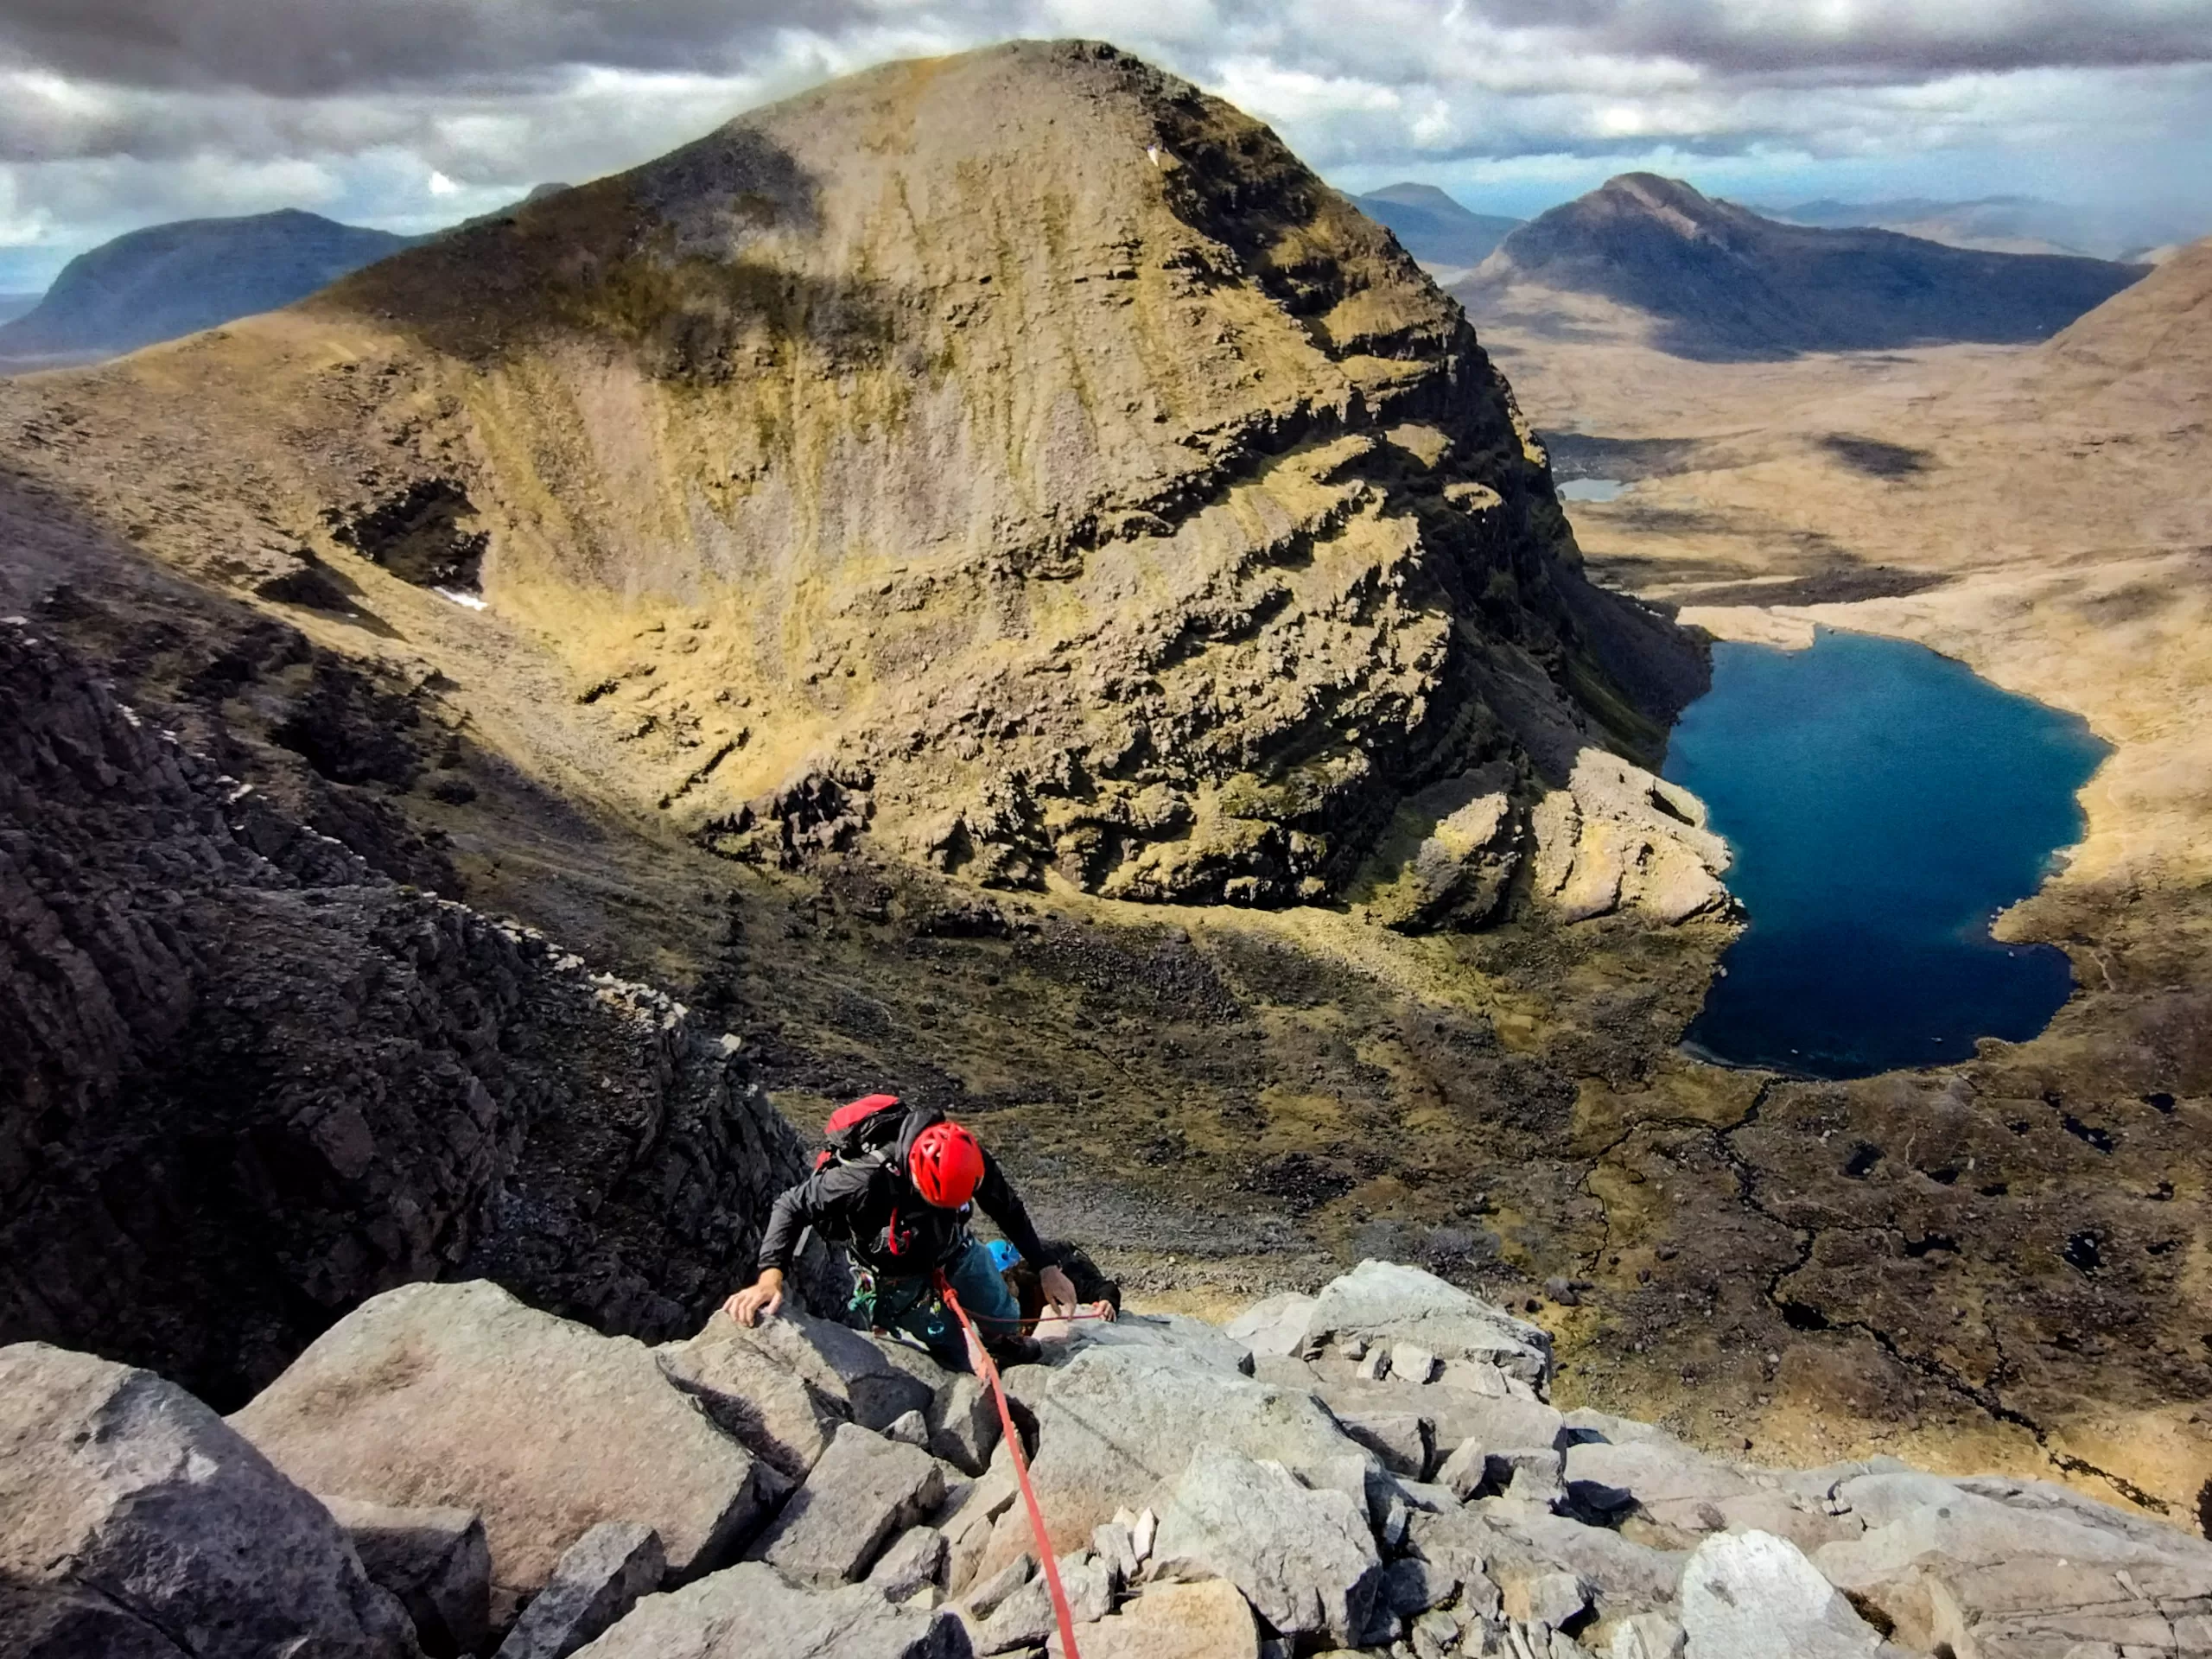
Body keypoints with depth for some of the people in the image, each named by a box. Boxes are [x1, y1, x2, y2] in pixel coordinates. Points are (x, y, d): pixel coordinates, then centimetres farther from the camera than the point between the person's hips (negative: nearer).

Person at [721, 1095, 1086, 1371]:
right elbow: (791, 1208, -31)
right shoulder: (866, 1180, -42)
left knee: (1010, 1333, 18)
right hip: (901, 1278, -4)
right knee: (958, 1364, 5)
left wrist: (1046, 1267, -9)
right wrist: (770, 1276, -44)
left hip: (958, 1250, 4)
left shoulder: (965, 1156, -28)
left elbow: (1008, 1208, -10)